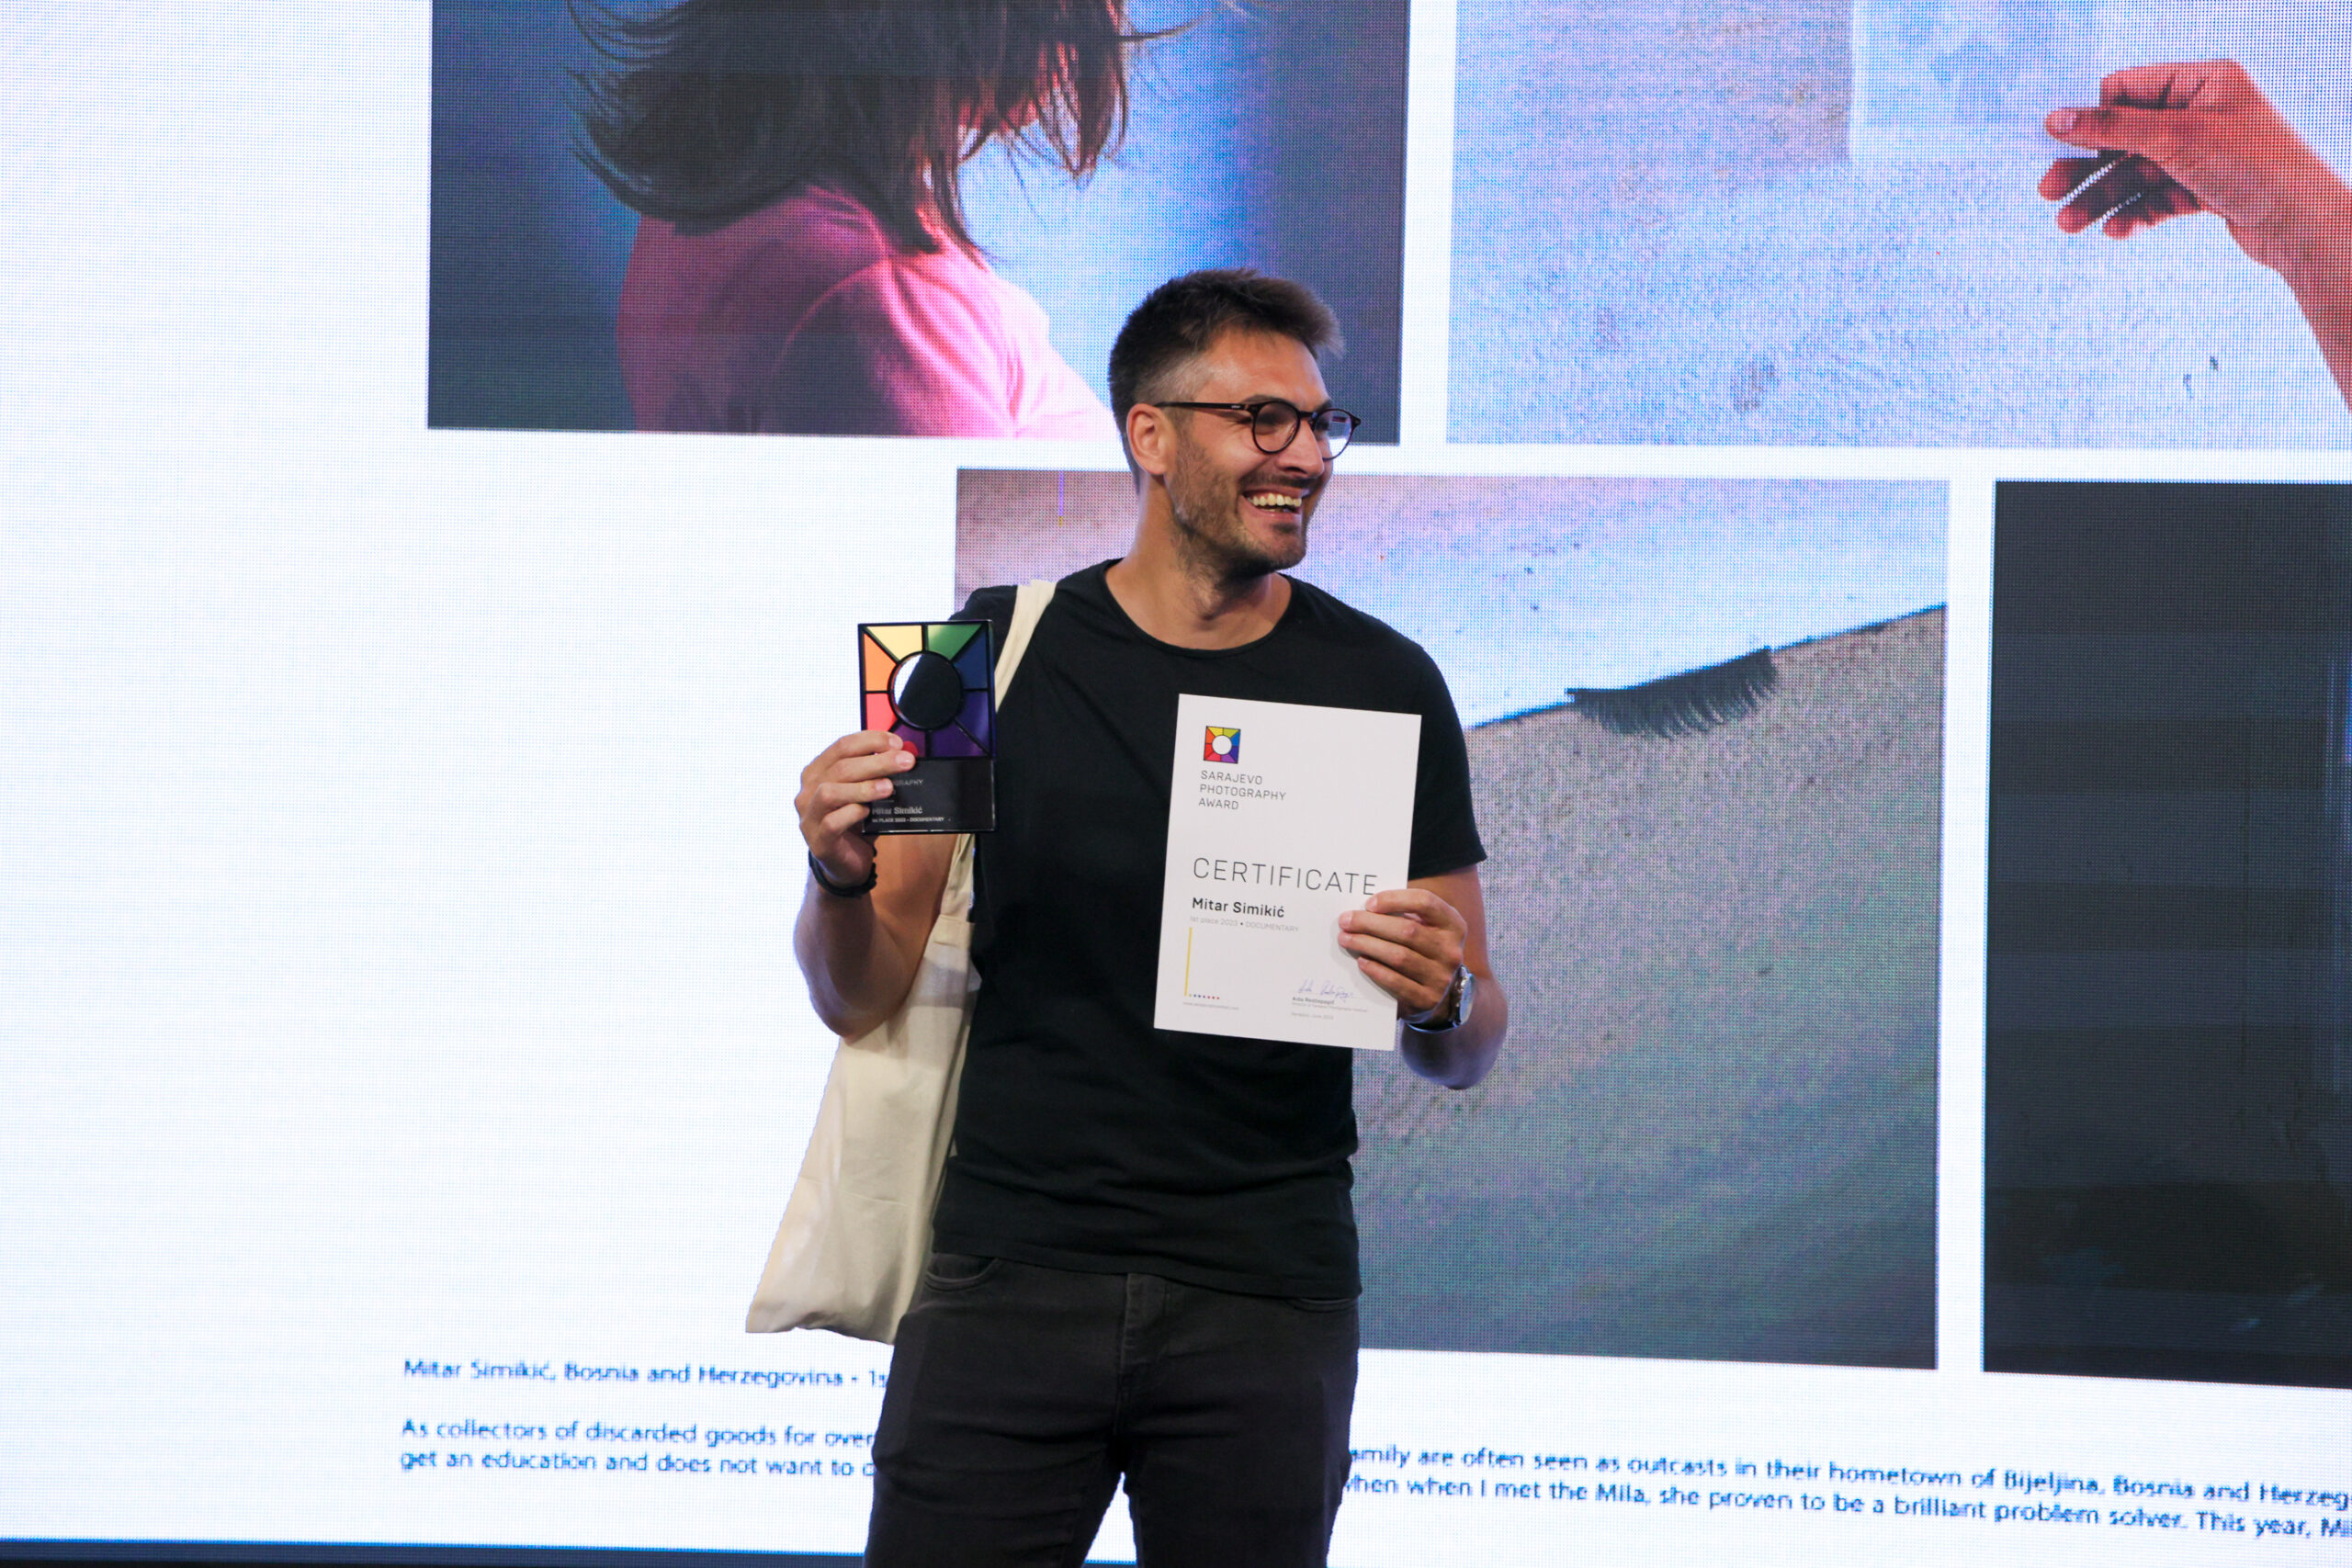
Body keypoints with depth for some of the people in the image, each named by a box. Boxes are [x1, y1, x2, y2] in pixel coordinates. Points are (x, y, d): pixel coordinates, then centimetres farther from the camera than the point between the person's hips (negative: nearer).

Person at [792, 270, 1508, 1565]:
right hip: (1010, 1274, 0)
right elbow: (861, 1000, 5)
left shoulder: (1384, 687, 4)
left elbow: (1470, 1054, 7)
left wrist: (1441, 1005, -16)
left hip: (1265, 1301, 0)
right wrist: (841, 876, -16)